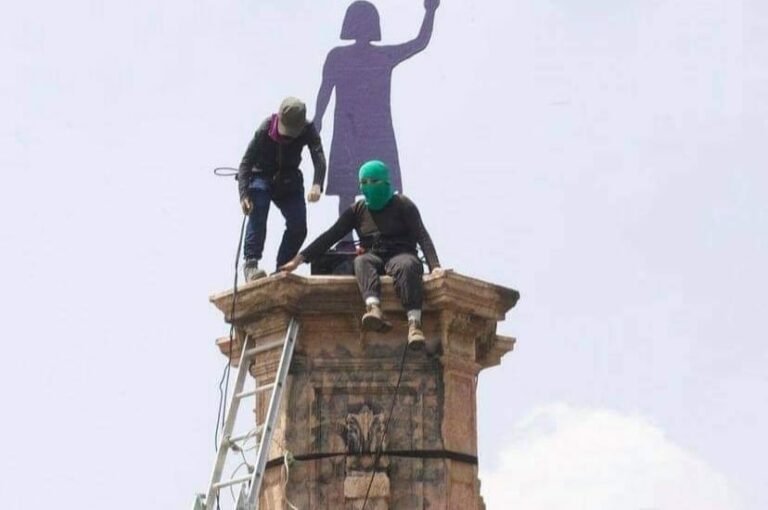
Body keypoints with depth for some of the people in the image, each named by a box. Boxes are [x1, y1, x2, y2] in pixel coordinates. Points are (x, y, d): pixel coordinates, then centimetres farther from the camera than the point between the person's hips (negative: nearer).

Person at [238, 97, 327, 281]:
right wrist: (244, 195, -40)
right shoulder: (265, 130, -24)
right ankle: (251, 263, -36)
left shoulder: (307, 130, -18)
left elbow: (319, 157, -32)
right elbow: (246, 162, -26)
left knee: (298, 227, -12)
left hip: (289, 182, 3)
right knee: (257, 215, -30)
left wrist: (317, 185, -53)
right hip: (262, 177, -3)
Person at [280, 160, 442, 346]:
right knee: (362, 261, -33)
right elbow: (330, 236, 12)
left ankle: (414, 323, -55)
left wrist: (434, 265, -22)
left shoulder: (402, 205, 6)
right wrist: (300, 259, 1)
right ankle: (374, 308, -61)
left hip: (400, 254, -3)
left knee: (407, 265, -38)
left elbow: (422, 236, -5)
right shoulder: (357, 210, 16)